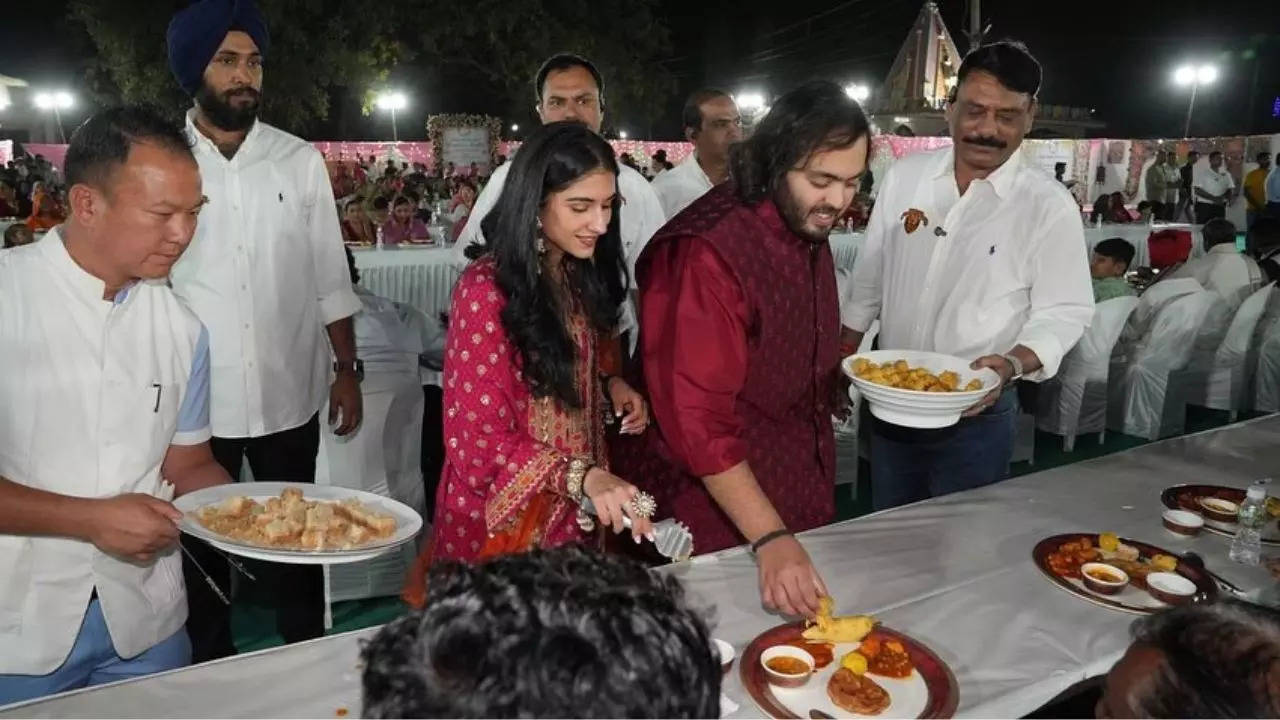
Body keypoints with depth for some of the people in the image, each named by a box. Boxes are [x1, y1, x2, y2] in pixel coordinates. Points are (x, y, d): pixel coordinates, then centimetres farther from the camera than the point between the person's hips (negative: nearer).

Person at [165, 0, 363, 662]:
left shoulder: (301, 161, 2)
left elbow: (329, 279, 6)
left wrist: (346, 369, 3)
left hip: (289, 397, 1)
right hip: (194, 400, 0)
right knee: (200, 547, 14)